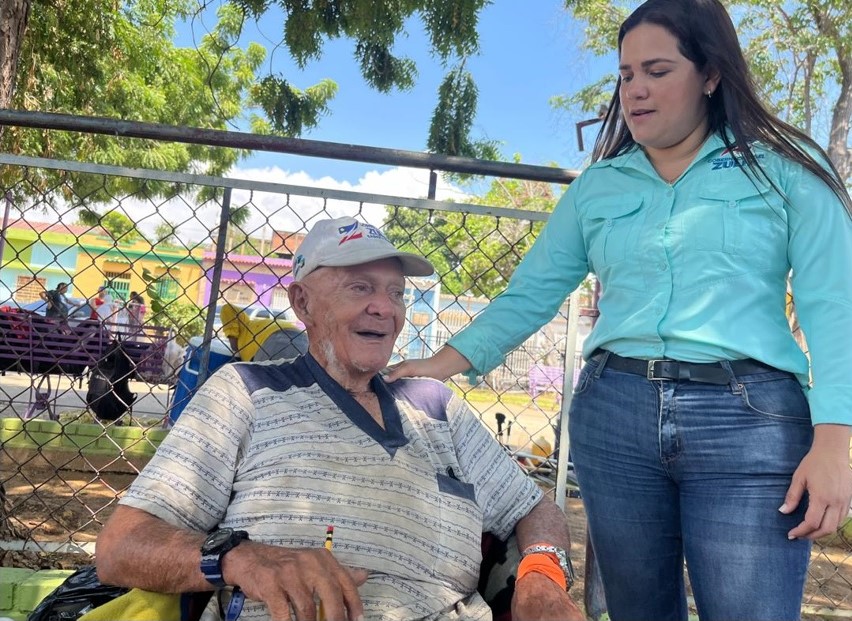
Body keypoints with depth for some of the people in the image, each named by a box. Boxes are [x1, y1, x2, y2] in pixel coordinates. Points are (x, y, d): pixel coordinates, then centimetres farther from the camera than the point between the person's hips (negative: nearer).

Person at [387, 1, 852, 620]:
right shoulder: (597, 187, 12)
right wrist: (442, 364, -4)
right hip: (613, 412, 3)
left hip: (750, 419, -2)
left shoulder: (786, 168, 5)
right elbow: (530, 295, 8)